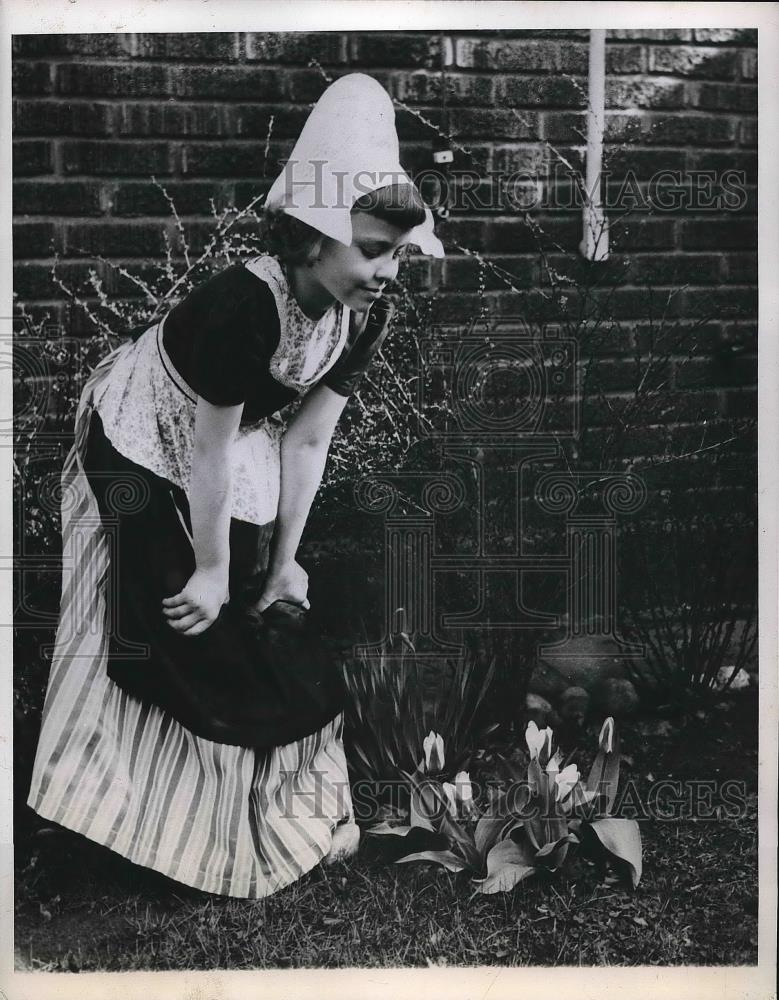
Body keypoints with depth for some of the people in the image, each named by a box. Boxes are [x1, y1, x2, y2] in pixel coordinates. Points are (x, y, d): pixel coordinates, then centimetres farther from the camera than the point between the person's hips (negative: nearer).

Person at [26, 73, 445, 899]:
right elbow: (209, 450, -28)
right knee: (175, 631, 1)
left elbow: (308, 440, -10)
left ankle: (256, 801, 28)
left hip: (230, 453, 7)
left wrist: (283, 561, -5)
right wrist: (211, 569, -17)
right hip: (143, 450, -6)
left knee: (258, 620, 11)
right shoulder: (243, 305, -37)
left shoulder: (363, 315, -16)